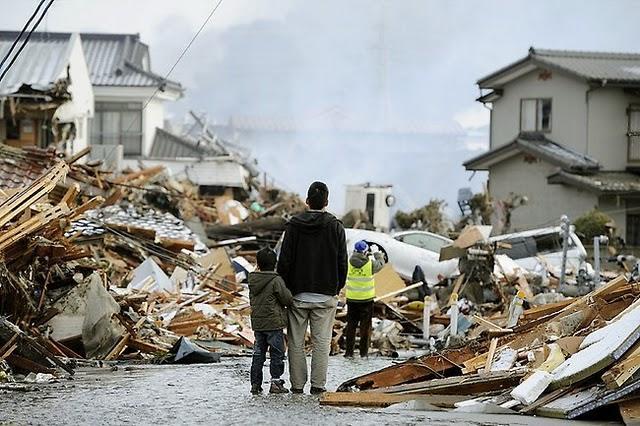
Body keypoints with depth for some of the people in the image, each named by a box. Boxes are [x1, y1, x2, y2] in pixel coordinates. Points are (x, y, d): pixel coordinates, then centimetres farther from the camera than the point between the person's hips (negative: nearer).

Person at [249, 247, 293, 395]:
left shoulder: (252, 281, 6)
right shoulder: (276, 281, -13)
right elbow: (287, 299, -11)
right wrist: (292, 299, 11)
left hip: (257, 323, 6)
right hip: (274, 322, -6)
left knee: (258, 354, 12)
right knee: (277, 354, 1)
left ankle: (255, 384, 12)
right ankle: (275, 382, -2)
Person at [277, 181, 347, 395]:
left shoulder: (294, 225, -2)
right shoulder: (335, 227, -1)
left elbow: (284, 261, -3)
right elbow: (342, 262, 2)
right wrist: (337, 288, 14)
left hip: (298, 294, 0)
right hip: (325, 296, 0)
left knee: (296, 343, 6)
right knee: (321, 342, 3)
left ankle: (297, 385, 6)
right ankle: (318, 385, 0)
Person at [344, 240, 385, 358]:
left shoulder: (349, 262, -9)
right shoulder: (370, 264, -12)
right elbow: (380, 264, 8)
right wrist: (378, 254, 28)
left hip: (352, 299, 2)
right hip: (366, 299, -2)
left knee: (351, 326, 10)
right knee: (365, 326, 8)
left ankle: (349, 351, 11)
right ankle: (364, 352, 10)